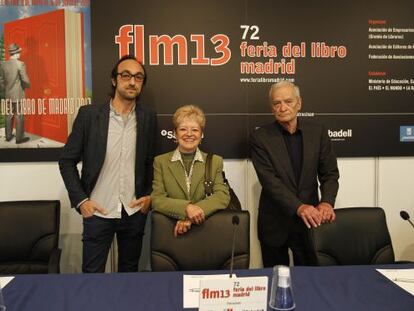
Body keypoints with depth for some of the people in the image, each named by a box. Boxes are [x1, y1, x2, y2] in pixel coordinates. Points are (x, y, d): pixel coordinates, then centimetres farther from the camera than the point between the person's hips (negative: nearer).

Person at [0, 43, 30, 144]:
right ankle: (19, 138, 7)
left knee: (9, 115, 15)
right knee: (19, 116, 2)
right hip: (18, 95, -6)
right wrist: (27, 86, 5)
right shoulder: (20, 64, -14)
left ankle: (8, 136, 24)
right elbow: (25, 80, -16)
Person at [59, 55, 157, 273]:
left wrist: (149, 195, 1)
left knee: (130, 273, 16)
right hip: (98, 212, -2)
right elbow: (67, 160, 0)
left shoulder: (148, 117, 1)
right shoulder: (89, 114, -5)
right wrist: (80, 200, -6)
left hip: (135, 211, 2)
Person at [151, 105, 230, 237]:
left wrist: (192, 216, -14)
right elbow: (156, 200, -1)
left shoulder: (215, 162, 8)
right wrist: (186, 208, -17)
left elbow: (223, 196, -2)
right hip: (171, 232, 0)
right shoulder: (161, 162, 7)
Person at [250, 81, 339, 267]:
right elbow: (269, 180, -16)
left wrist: (326, 202, -18)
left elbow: (330, 173, 1)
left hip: (310, 219, 2)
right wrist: (299, 207, -27)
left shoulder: (318, 133, 0)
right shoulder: (260, 138, -8)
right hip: (275, 223, -1)